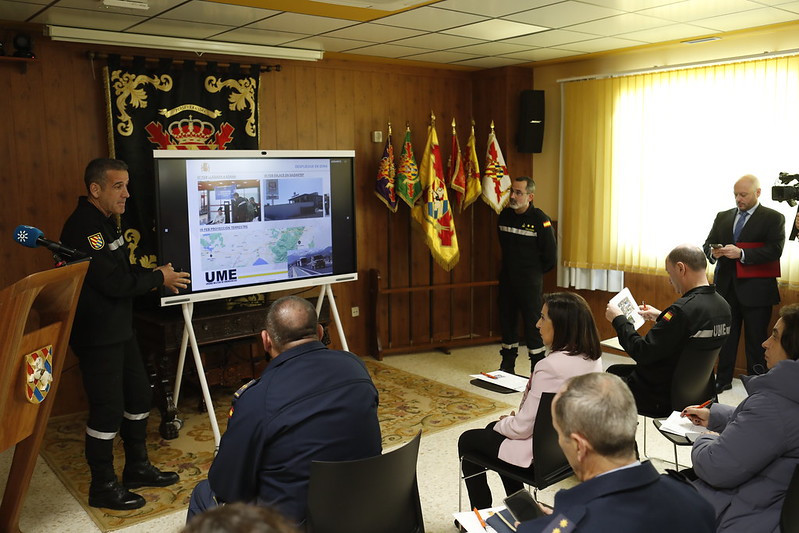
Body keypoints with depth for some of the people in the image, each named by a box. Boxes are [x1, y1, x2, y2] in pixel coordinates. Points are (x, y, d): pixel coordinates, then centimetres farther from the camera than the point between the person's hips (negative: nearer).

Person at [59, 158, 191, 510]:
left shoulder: (107, 222, 12)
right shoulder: (83, 228, -21)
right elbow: (114, 282, -25)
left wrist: (154, 276, 1)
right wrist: (158, 277, -11)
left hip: (119, 329, 10)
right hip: (97, 336, -10)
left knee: (139, 396, 17)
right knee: (107, 409, -1)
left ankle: (137, 467, 33)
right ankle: (103, 487, 16)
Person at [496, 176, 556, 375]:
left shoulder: (539, 219, -14)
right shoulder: (504, 215, 4)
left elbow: (550, 256, -8)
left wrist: (535, 272, 3)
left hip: (529, 282, -6)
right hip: (507, 279, 6)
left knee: (533, 323, -3)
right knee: (507, 321, 12)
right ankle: (507, 367, 24)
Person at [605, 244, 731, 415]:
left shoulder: (683, 309, -31)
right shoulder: (722, 305, -2)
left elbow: (642, 353, -27)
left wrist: (619, 320, -13)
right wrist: (660, 316, 18)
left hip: (662, 397, -9)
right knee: (613, 370, 25)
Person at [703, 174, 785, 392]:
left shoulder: (773, 218, -2)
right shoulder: (723, 217, 12)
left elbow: (774, 250, -14)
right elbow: (708, 244, 12)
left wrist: (741, 253, -24)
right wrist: (713, 252, -11)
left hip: (755, 290, -4)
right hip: (726, 287, 4)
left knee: (756, 340, 4)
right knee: (726, 336, 12)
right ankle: (723, 380, 23)